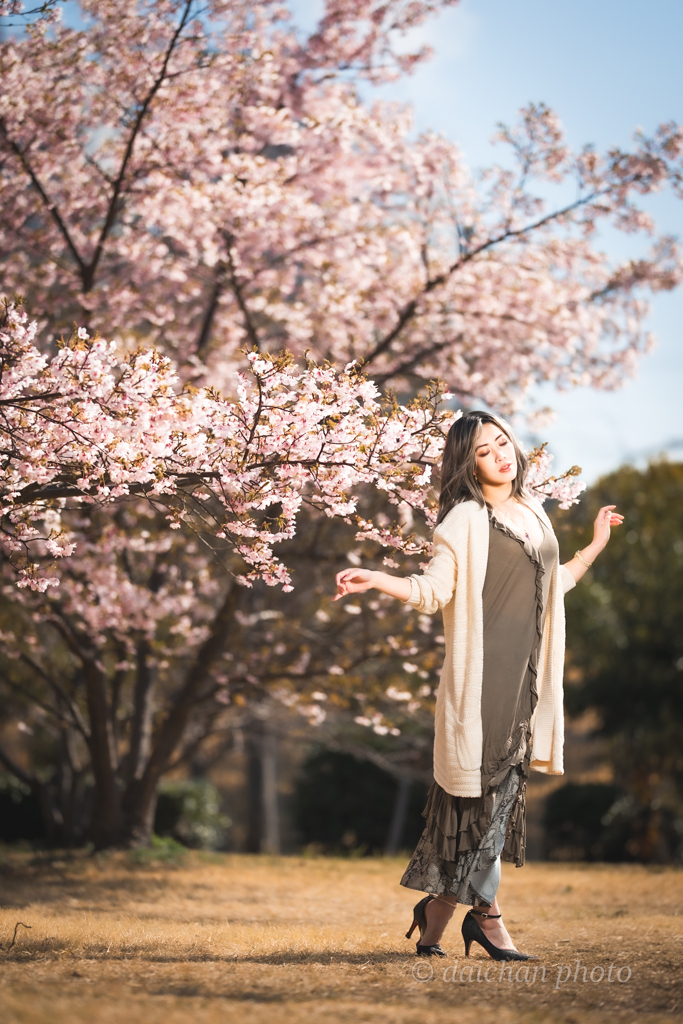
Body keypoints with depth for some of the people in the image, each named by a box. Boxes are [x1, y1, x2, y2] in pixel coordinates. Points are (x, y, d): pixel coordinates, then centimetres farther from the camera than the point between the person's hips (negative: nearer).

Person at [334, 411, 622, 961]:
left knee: (504, 785, 5)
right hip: (481, 673, -6)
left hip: (525, 677, 7)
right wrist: (375, 580, -23)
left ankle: (439, 907, 11)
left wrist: (596, 546, 31)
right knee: (489, 785, -8)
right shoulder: (466, 520, -3)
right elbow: (433, 590, -8)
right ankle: (486, 911, 0)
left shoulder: (533, 513, 17)